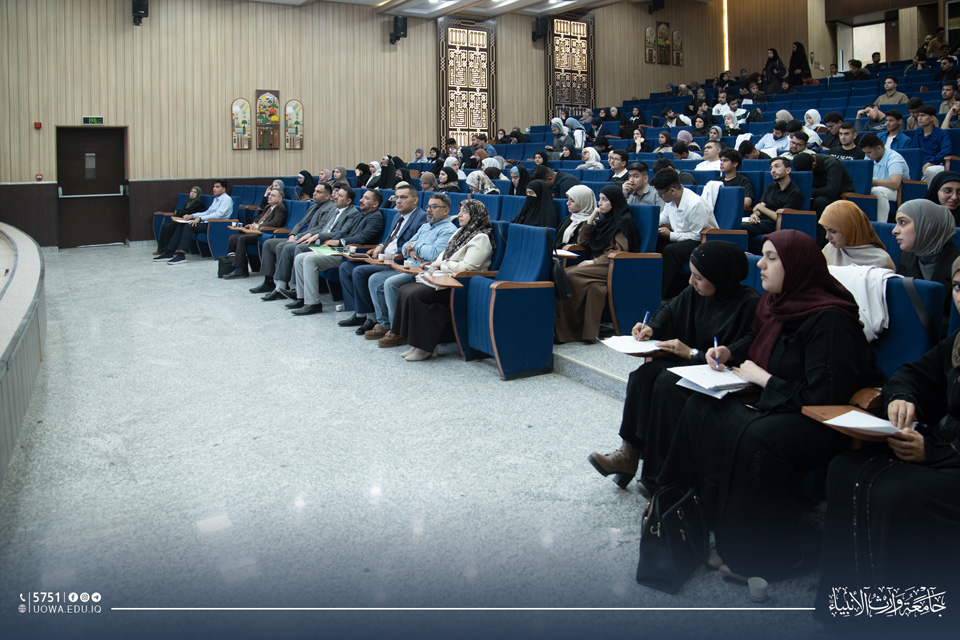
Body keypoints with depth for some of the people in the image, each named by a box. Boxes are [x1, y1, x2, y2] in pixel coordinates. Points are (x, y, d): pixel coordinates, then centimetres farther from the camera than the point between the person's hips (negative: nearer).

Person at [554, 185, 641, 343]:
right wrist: (591, 218, 13)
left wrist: (595, 261, -16)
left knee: (571, 275, -28)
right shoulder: (605, 220, 23)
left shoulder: (624, 222, -3)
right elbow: (582, 241, 22)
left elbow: (619, 251, -13)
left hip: (612, 268, -8)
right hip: (598, 265, 8)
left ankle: (569, 331, -23)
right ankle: (559, 328, -28)